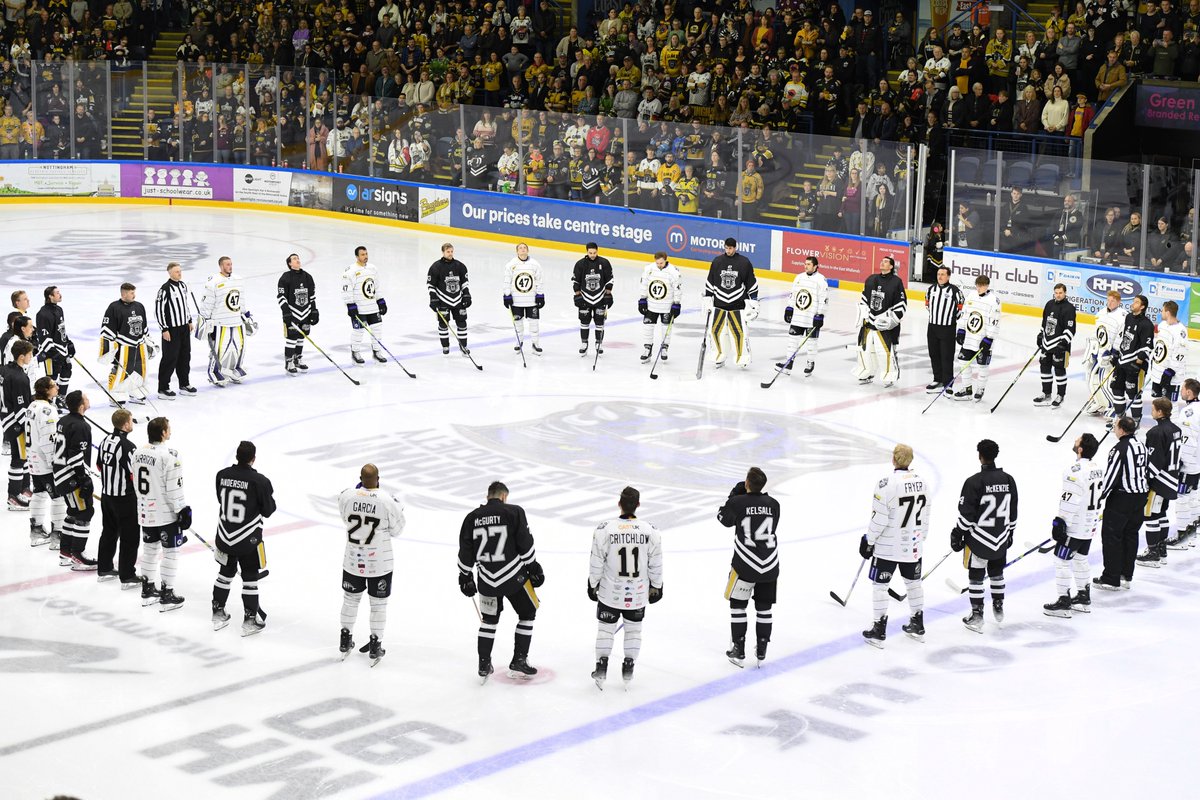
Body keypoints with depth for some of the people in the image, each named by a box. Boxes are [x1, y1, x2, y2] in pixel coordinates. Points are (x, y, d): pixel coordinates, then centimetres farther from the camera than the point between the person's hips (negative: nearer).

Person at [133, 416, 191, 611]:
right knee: (170, 552, 3)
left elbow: (137, 483, 12)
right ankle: (167, 596, 7)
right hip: (166, 513, -7)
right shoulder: (169, 455, -22)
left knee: (150, 548, 20)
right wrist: (182, 510, -13)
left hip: (146, 512, 7)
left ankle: (148, 590, 28)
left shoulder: (138, 452, 3)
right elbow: (173, 488, -21)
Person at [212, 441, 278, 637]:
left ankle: (218, 614, 30)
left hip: (225, 537, 5)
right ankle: (250, 621, 12)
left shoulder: (222, 475, -6)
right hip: (248, 540, -5)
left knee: (225, 573, 21)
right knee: (250, 578, 7)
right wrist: (269, 494, 8)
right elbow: (268, 510, -10)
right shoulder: (260, 481, -20)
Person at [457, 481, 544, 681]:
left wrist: (465, 577, 17)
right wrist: (534, 568, 2)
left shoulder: (472, 518, 4)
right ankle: (518, 662, 12)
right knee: (527, 613, 16)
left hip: (487, 579, 3)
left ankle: (484, 665, 17)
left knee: (489, 619, 19)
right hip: (513, 576, -3)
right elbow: (525, 544, -8)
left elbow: (465, 552, 6)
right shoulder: (513, 512, -6)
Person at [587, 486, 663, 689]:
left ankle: (601, 667, 13)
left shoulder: (604, 529, -16)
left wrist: (592, 585, 6)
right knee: (634, 628, 18)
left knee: (606, 627, 15)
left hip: (610, 591, -1)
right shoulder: (650, 531, -12)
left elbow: (596, 563, -8)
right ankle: (628, 668, 21)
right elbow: (655, 565, -4)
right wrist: (656, 587, 11)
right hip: (638, 593, 1)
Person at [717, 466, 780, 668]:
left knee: (738, 605, 11)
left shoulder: (737, 502, -12)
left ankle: (738, 652, 11)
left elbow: (724, 518, 8)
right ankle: (761, 653, 18)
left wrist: (735, 493, 14)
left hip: (745, 565, -3)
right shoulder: (773, 504, -3)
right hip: (770, 565, 3)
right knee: (764, 607, 14)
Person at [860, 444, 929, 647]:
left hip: (888, 546, -6)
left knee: (880, 584, 4)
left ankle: (878, 631, 6)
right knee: (913, 582, 19)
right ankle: (918, 626, 29)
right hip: (914, 544, 6)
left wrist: (868, 540, -7)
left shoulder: (888, 482, -21)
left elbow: (879, 518, -19)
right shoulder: (920, 480, 1)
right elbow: (924, 515, 10)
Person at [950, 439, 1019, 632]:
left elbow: (966, 514, -16)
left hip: (978, 540, -5)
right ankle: (998, 609, 34)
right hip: (1001, 540, 5)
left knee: (976, 576, 4)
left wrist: (957, 534, -5)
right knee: (997, 573, 22)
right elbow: (1012, 511, 9)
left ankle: (977, 616, 7)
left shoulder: (974, 482, -19)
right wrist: (1009, 532, 22)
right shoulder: (1008, 480, -1)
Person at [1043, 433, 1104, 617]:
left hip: (1074, 526, -9)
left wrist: (1060, 522, -19)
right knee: (1080, 559, 21)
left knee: (1062, 561, -1)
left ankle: (1064, 603, 1)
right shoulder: (1097, 469, 6)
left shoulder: (1076, 471, -23)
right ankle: (1084, 598, 29)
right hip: (1090, 525, 9)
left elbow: (1070, 501, -25)